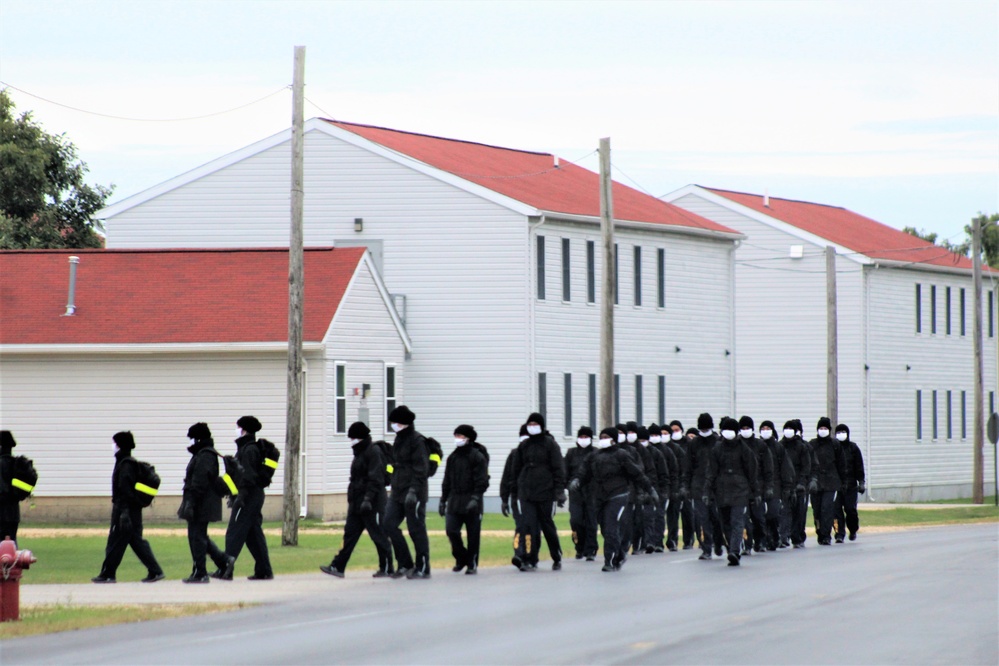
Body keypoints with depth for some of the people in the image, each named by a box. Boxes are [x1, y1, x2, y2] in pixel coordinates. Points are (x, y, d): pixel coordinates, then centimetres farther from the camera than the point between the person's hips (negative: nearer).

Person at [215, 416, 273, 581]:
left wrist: (241, 496, -23)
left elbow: (248, 476, -20)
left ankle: (225, 570, -8)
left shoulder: (249, 450, -14)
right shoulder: (253, 448, 16)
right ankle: (264, 570, 11)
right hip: (256, 497, 10)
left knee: (234, 534, -8)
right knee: (254, 535, 11)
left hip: (248, 497, -10)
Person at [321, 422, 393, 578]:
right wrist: (352, 499, 22)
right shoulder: (360, 453, 17)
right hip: (357, 503, 10)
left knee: (378, 536, -3)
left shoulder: (373, 452, -12)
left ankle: (386, 569, 4)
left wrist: (368, 499, -27)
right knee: (350, 533, 5)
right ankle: (337, 567, 3)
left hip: (372, 504, -10)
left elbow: (376, 479, -20)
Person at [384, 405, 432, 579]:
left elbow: (421, 469, -16)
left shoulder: (417, 441, -11)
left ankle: (422, 569, 5)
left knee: (416, 530, -3)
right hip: (397, 493, 9)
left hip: (414, 493, -9)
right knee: (389, 524, 0)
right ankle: (405, 564, 9)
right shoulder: (398, 441, 15)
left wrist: (414, 490, -24)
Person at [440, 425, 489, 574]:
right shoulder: (453, 457, 13)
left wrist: (475, 498, -20)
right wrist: (443, 500, 16)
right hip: (454, 501, 5)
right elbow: (447, 481, 19)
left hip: (471, 502, -5)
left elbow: (482, 481, -9)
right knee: (451, 530, -7)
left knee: (473, 534, 0)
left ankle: (472, 564, 10)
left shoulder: (478, 457, -4)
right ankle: (461, 558, 14)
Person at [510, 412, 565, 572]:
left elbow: (558, 468, -4)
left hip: (545, 492, -3)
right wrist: (515, 491, 16)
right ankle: (529, 560, -10)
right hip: (526, 492, 3)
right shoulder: (523, 446, 12)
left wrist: (559, 490, -11)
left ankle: (557, 558, 23)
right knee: (529, 526, -9)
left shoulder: (550, 444, 0)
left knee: (548, 526, 6)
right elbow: (517, 469, 18)